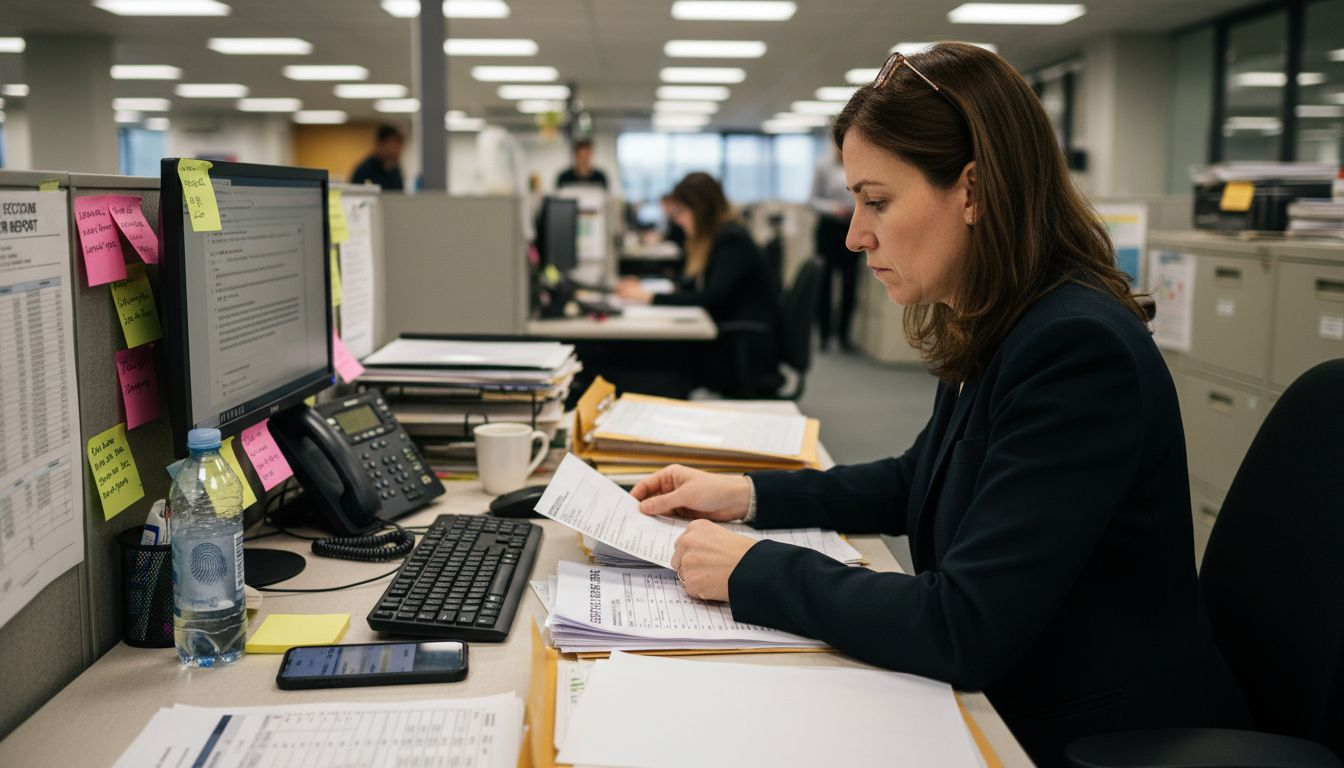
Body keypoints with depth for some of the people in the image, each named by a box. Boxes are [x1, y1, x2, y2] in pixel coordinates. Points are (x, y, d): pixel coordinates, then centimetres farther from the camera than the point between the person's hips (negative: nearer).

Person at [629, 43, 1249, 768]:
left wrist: (752, 571, -20)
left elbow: (964, 631, -28)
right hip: (1008, 704, 8)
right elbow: (917, 481, 19)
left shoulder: (1078, 349, -26)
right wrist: (746, 494, 7)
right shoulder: (985, 335, 2)